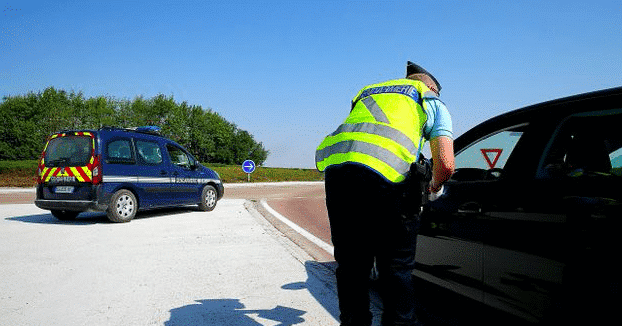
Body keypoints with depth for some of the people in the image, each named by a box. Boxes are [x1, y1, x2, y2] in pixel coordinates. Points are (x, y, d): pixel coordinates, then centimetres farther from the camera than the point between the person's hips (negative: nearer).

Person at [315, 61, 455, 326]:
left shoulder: (367, 93, 37)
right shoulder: (432, 101, 23)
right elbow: (446, 164, 10)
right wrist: (435, 188, 32)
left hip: (335, 168, 5)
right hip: (382, 178, -4)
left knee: (350, 265, 16)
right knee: (396, 268, 9)